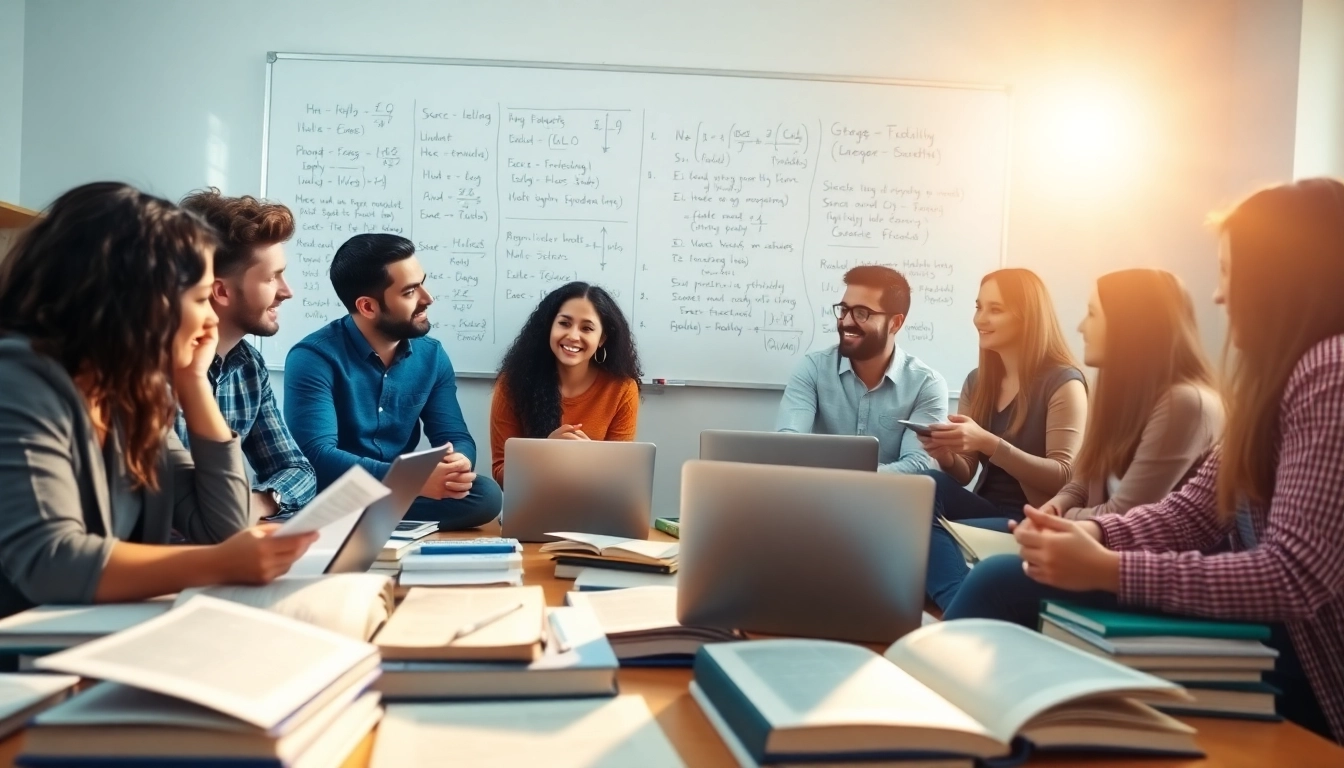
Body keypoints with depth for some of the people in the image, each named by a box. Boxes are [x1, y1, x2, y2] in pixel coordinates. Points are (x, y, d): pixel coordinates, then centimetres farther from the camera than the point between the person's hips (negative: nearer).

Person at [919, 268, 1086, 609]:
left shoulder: (1062, 383, -8)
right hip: (989, 506, 6)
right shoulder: (977, 382, 12)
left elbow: (1064, 478, -15)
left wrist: (989, 444, -27)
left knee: (931, 530, -31)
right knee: (929, 485, -29)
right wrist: (945, 454, -12)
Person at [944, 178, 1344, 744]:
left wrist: (1109, 570, -26)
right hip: (1258, 628, 9)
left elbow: (1295, 577, -25)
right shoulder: (1278, 374, 12)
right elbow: (1198, 508, 9)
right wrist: (1094, 535, -9)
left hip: (1295, 668, -9)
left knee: (1006, 589, -16)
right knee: (1005, 582, -4)